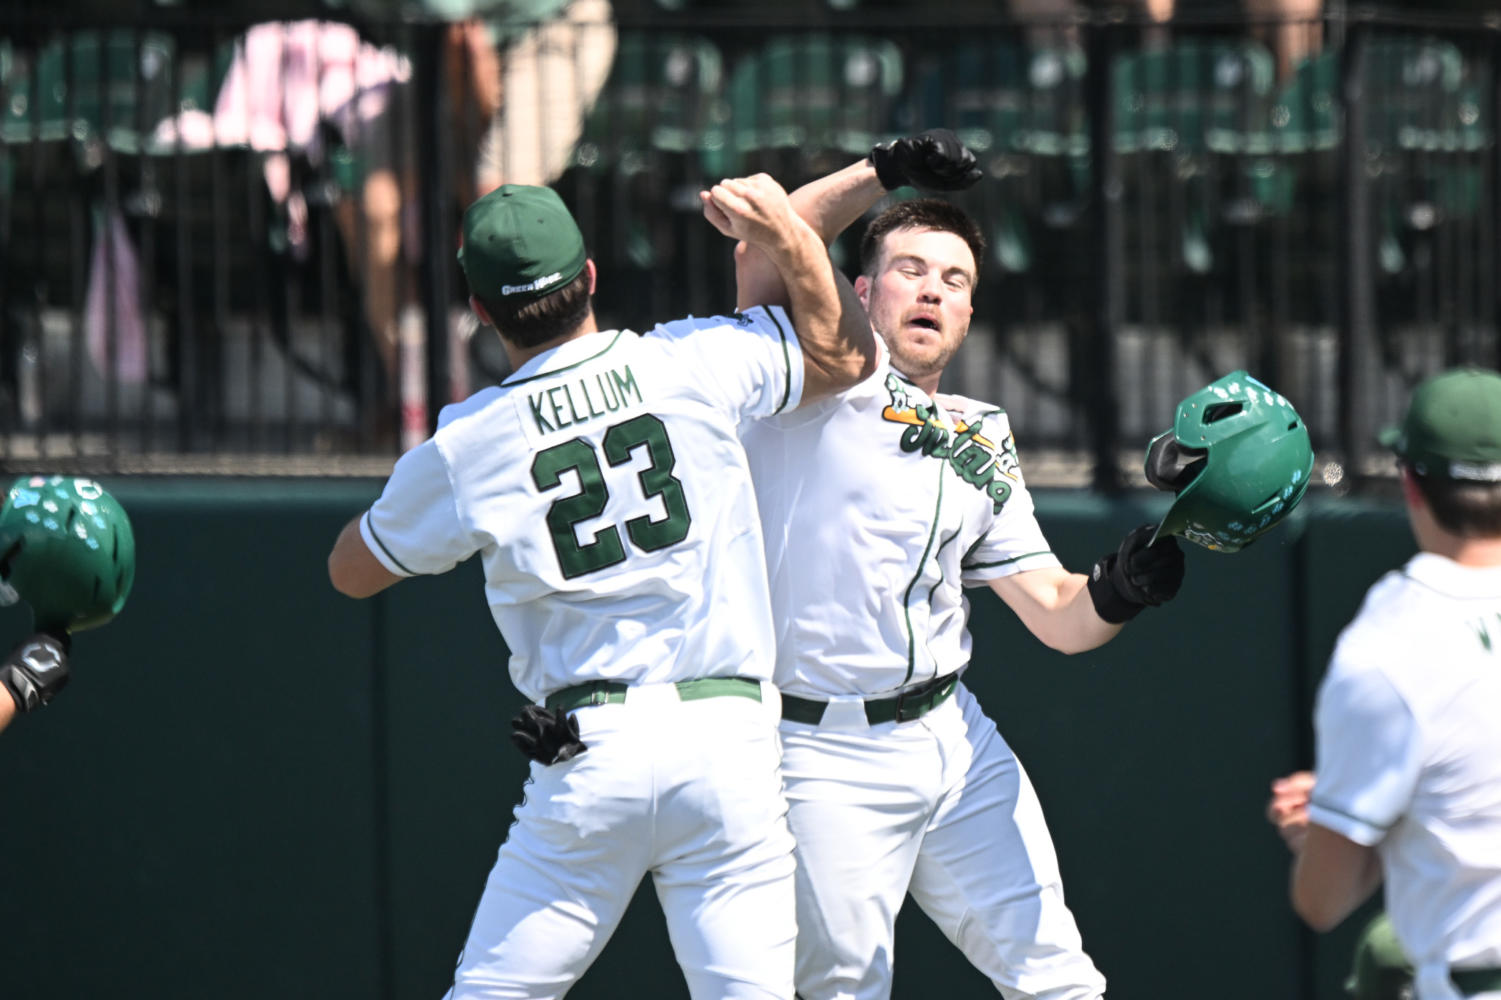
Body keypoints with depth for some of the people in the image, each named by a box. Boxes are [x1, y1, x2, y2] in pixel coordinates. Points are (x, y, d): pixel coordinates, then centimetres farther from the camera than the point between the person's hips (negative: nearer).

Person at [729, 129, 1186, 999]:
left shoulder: (985, 447, 16)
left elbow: (1057, 617, 11)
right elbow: (762, 257, -20)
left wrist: (1114, 595, -10)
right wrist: (886, 172, -24)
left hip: (956, 741, 6)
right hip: (826, 757, -6)